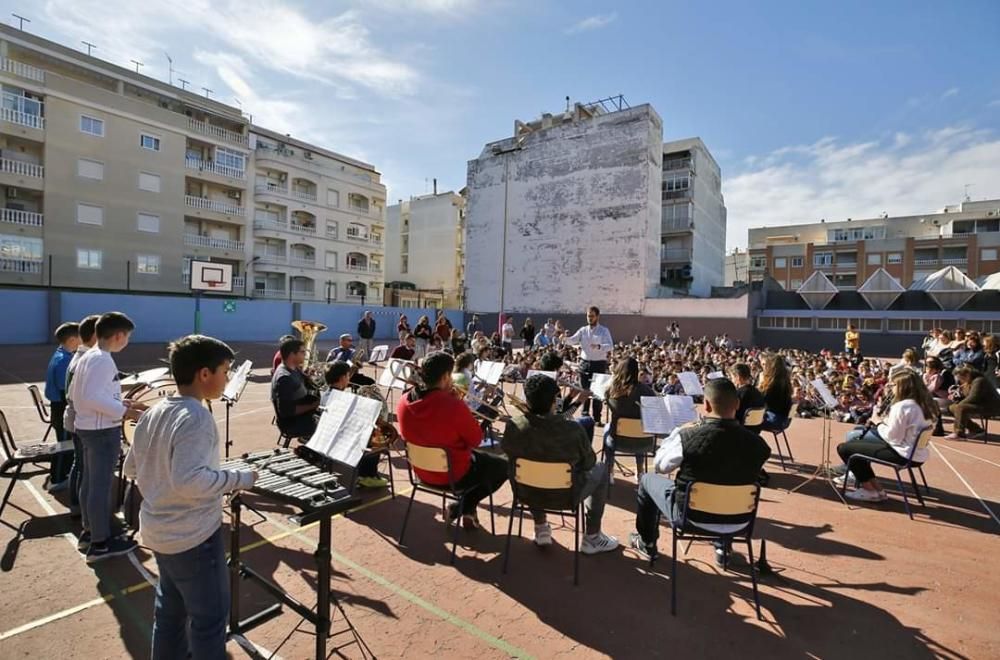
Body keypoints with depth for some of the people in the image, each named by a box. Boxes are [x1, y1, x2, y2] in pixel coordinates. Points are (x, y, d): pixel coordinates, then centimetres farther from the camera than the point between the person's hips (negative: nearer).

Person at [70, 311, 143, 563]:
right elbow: (92, 397, -29)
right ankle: (100, 544, 9)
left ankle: (89, 532, 32)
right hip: (103, 430, -10)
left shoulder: (87, 356, 10)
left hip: (86, 427, 10)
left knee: (90, 482, 19)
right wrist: (124, 411, -23)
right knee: (101, 486, -1)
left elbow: (75, 393, 16)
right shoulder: (103, 360, -20)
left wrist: (119, 402, 13)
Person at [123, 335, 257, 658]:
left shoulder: (153, 413, 2)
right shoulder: (196, 418, -26)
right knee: (209, 618, 9)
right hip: (194, 536, -9)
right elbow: (189, 480, -34)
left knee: (170, 609, 25)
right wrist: (239, 478, -23)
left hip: (158, 530, 9)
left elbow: (131, 468, 11)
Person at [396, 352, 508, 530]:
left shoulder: (404, 401, -12)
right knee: (503, 466, 17)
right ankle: (465, 507, 15)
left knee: (479, 456, 31)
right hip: (454, 475, -7)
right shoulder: (454, 405, -32)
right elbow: (475, 440, -16)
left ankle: (464, 507, 24)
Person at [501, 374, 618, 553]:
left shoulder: (514, 427, -21)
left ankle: (541, 529, 36)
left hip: (528, 492, 3)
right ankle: (591, 538, 27)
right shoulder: (573, 430, -28)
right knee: (601, 469, 22)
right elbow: (588, 464, -9)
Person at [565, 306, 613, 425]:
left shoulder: (604, 331, -4)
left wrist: (599, 347, -37)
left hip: (599, 364, -3)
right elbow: (572, 341, -4)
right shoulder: (583, 330, 5)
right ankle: (584, 416, 19)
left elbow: (610, 346, -17)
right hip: (585, 363, 3)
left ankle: (597, 418, 11)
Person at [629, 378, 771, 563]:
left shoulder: (687, 437, -26)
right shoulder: (756, 442, -17)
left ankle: (647, 543, 36)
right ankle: (723, 548, 43)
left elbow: (660, 465, -6)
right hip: (737, 521, 4)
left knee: (648, 479, 22)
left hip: (690, 515, -3)